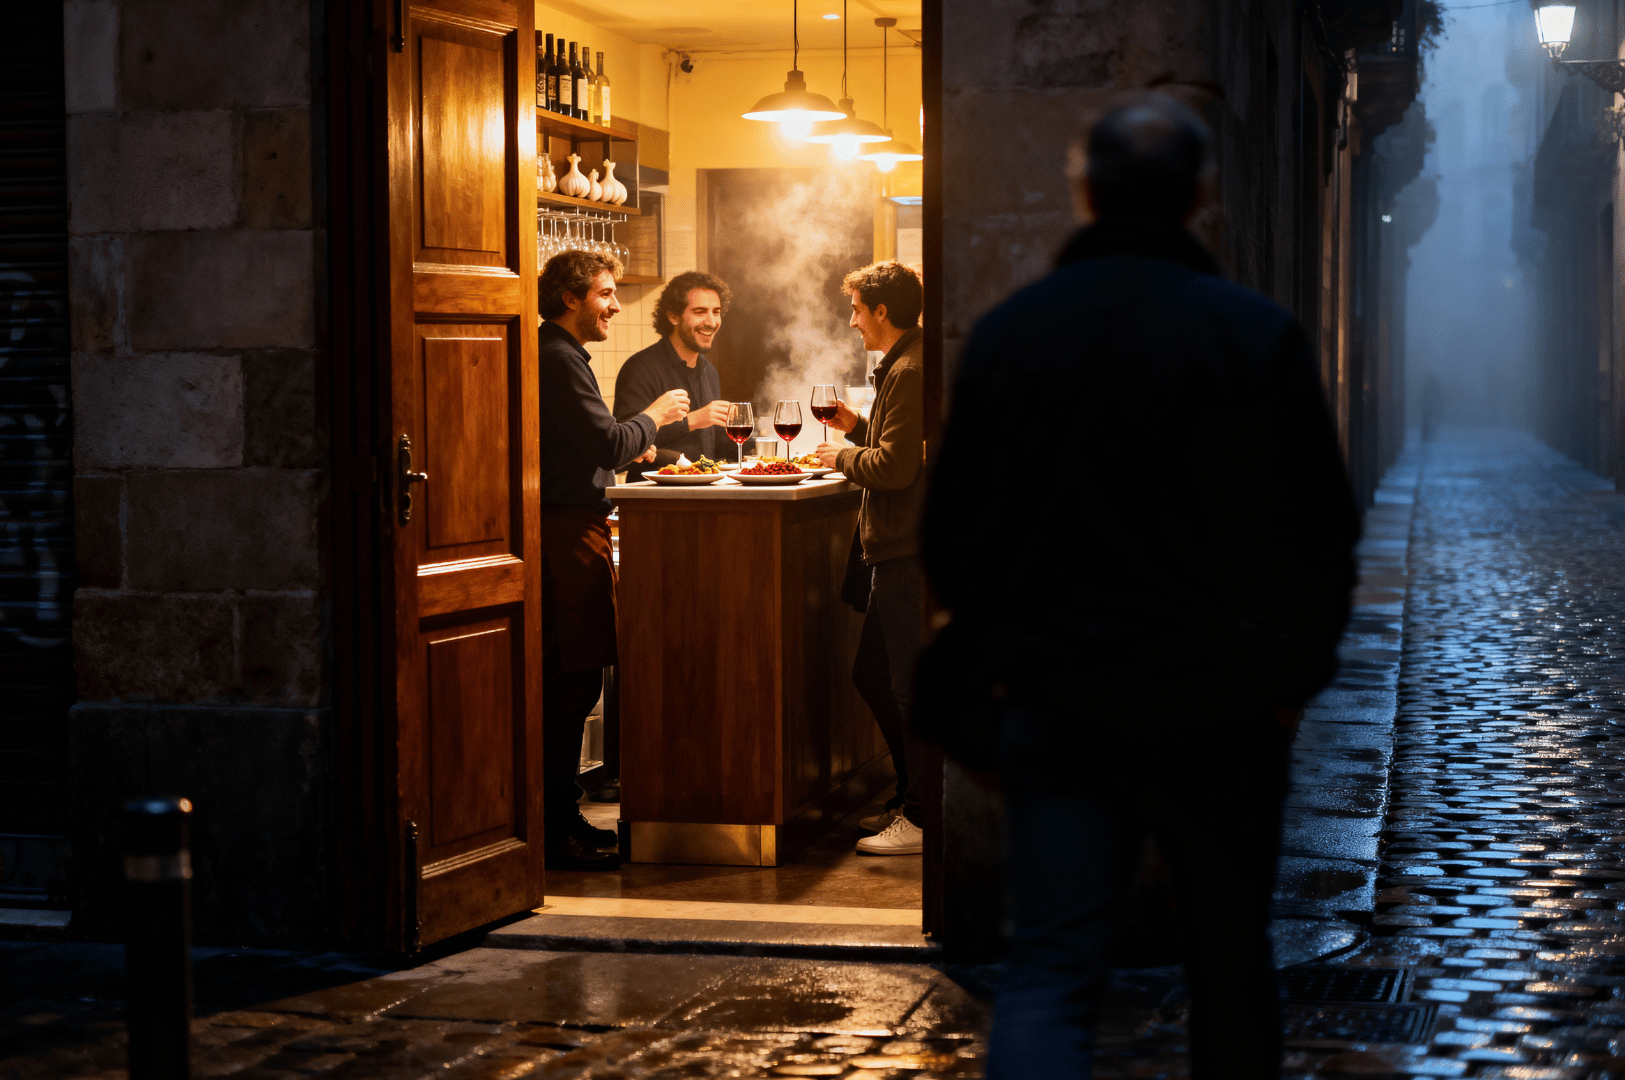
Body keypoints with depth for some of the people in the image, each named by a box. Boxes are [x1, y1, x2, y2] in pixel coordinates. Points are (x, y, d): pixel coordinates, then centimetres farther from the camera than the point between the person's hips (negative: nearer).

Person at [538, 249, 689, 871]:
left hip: (570, 523, 11)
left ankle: (562, 819, 19)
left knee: (570, 684, 13)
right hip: (568, 531, -11)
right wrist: (653, 417, -3)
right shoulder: (559, 359, -14)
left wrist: (626, 447, 19)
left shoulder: (558, 354, 20)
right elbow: (608, 444, -18)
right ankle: (556, 834, -5)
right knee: (571, 684, -8)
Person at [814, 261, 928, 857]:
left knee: (908, 686, -5)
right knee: (873, 675, 16)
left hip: (907, 553, -11)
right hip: (897, 550, 11)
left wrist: (843, 457, -6)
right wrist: (858, 427, 15)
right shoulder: (903, 366, 17)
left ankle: (921, 820, 1)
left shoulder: (910, 372, -16)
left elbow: (895, 467, -22)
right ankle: (909, 799, 25)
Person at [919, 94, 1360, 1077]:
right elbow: (1322, 529, -5)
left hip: (1051, 701, 2)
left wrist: (989, 664, 20)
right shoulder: (1256, 333, -7)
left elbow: (951, 530, 9)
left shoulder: (1004, 332, 3)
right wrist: (1295, 675, 8)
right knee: (1230, 961, 15)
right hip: (1216, 708, -2)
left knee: (1050, 974, 0)